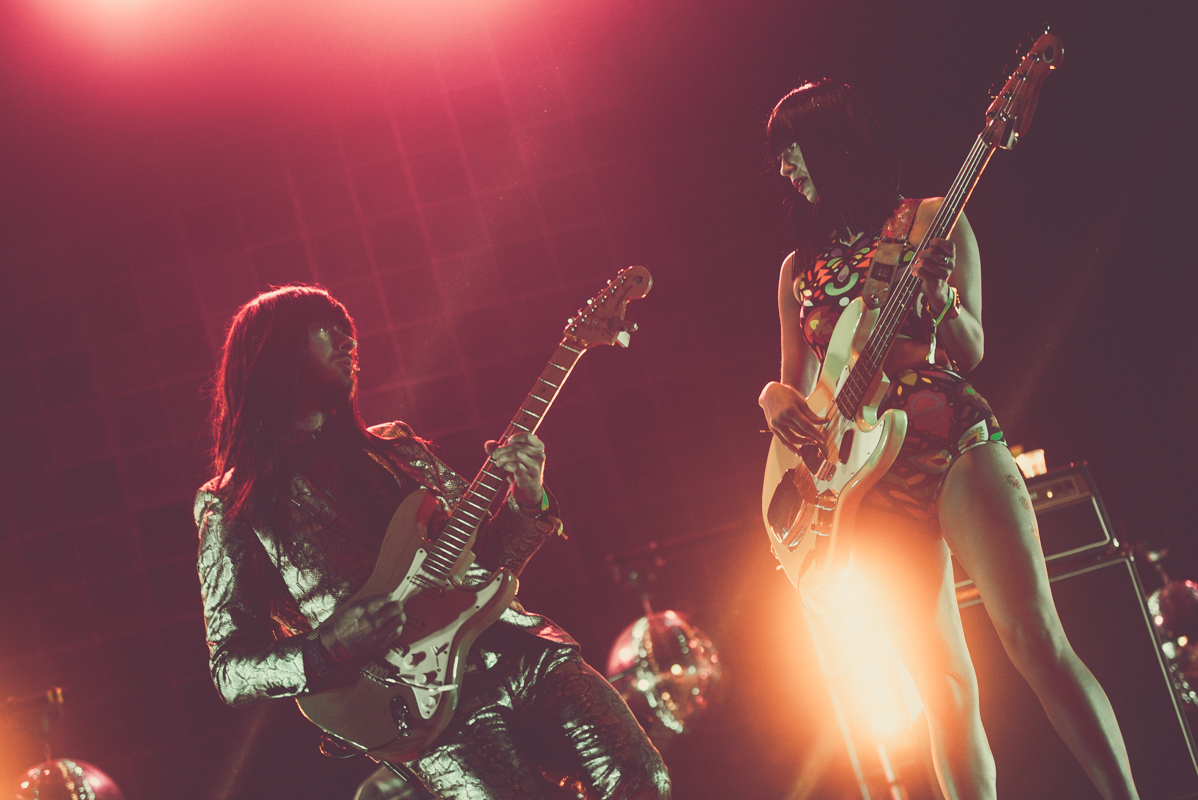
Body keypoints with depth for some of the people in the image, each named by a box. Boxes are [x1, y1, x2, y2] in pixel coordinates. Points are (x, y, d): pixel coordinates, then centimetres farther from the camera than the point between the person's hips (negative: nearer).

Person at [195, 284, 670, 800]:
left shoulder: (393, 448, 19)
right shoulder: (234, 509, 4)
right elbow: (230, 670, 3)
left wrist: (527, 500, 1)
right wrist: (329, 649, -16)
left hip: (519, 649, 5)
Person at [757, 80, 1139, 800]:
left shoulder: (932, 221, 7)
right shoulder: (800, 268, 18)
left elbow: (971, 352, 1)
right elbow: (798, 384, 21)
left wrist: (937, 295, -20)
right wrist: (775, 396, -3)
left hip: (954, 439, -3)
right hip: (868, 473, 3)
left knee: (1036, 643, -18)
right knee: (947, 691, -4)